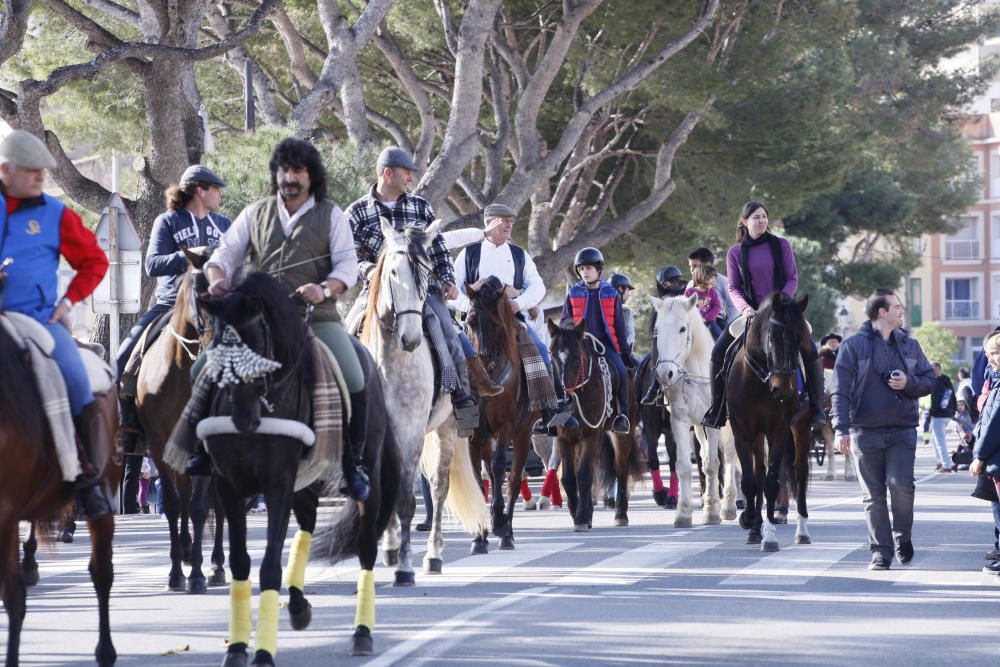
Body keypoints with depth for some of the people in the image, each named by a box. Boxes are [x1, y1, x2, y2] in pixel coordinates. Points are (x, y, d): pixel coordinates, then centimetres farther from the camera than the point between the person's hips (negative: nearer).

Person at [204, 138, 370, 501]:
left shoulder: (331, 215, 9)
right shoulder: (256, 213, 15)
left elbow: (347, 264, 0)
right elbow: (226, 252, 12)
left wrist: (325, 289, -21)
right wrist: (218, 278, -11)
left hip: (316, 317, -2)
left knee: (354, 381, -21)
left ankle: (353, 464, -6)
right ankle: (206, 449, 0)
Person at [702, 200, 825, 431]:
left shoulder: (781, 245, 2)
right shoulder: (735, 253, 5)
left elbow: (792, 279, -1)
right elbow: (733, 288, 2)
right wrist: (745, 308, -17)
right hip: (751, 314, 1)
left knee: (810, 352, -22)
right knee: (719, 353, -14)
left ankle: (816, 410, -12)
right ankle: (717, 412, -3)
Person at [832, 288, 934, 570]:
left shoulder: (910, 345, 11)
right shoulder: (853, 346, 0)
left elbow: (929, 380, 15)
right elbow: (841, 390, -4)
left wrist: (908, 383, -7)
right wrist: (842, 428, -13)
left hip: (902, 430, 1)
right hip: (865, 431, -1)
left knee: (901, 485, -14)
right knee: (873, 495, 2)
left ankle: (903, 536, 10)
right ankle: (881, 551, 9)